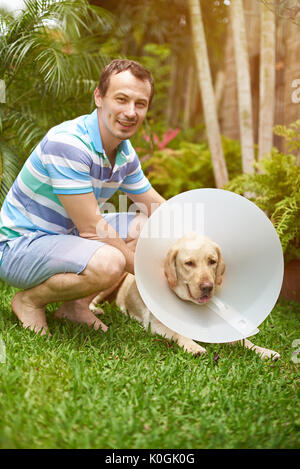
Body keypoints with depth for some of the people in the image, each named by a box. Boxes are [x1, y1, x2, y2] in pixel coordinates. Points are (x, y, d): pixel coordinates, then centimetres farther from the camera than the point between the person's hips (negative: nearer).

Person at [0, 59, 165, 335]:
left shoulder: (125, 152, 1)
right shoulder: (67, 143, -26)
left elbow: (158, 207, 11)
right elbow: (91, 228, -26)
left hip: (66, 235, 9)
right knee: (108, 262, -33)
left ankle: (76, 302, 5)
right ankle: (30, 300, -5)